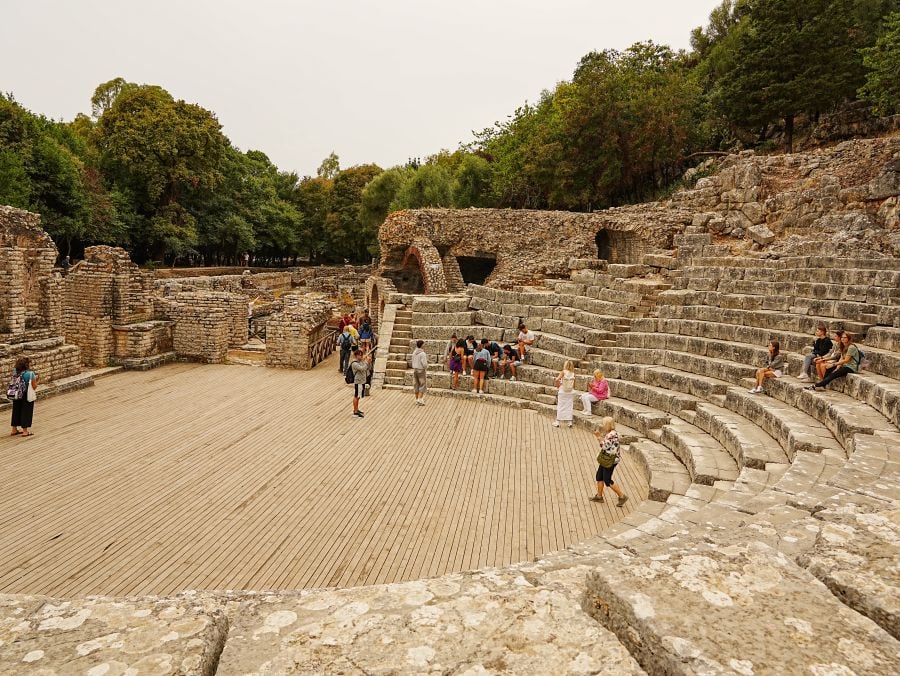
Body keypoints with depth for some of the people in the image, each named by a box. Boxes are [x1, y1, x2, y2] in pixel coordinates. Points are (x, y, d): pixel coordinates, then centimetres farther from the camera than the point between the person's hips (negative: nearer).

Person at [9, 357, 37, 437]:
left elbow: (14, 383, 10)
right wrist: (35, 379, 1)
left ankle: (14, 430, 29)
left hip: (17, 395, 6)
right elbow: (34, 387, -14)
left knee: (16, 411, 18)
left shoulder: (15, 372, -2)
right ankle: (25, 431, 13)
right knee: (26, 412, 6)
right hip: (27, 396, -5)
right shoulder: (30, 374, -18)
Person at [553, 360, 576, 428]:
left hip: (562, 392, -3)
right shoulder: (573, 374, -3)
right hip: (571, 392, 3)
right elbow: (574, 385, 3)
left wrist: (558, 386, -7)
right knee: (569, 406, 12)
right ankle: (570, 422, 13)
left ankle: (557, 422, 11)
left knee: (560, 406, 6)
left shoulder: (563, 372, -13)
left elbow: (557, 380, -25)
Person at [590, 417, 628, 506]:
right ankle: (599, 496, 30)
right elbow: (604, 445, 11)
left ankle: (622, 496, 11)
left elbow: (605, 446, -25)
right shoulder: (609, 433, 5)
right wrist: (599, 436, 4)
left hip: (610, 460, -10)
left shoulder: (612, 434, -24)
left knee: (607, 480, 0)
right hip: (605, 459, 10)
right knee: (599, 476, 17)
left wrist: (599, 437, -18)